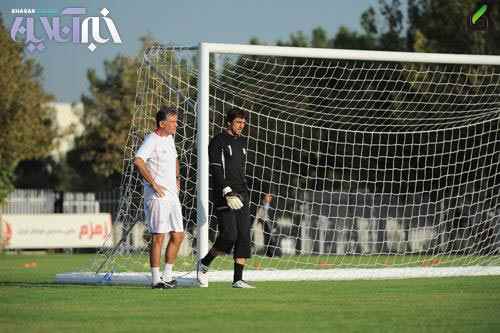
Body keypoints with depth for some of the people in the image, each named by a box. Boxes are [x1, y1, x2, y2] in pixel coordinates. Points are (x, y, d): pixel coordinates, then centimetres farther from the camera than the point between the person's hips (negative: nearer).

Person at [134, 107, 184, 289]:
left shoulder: (169, 138, 15)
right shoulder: (152, 140, -12)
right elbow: (138, 161, -27)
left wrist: (177, 180, 21)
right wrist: (154, 185, -23)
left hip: (172, 195, 9)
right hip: (157, 197, -9)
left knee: (178, 236, 9)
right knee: (158, 237, -7)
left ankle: (167, 276, 17)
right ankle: (156, 279, -4)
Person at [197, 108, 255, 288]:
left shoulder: (242, 142, 19)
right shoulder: (218, 141, -4)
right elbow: (215, 170, -14)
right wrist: (227, 192, -24)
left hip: (241, 197, 7)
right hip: (223, 197, -7)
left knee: (244, 236, -2)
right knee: (229, 235, -16)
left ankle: (238, 280, -2)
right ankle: (204, 264, 6)